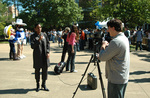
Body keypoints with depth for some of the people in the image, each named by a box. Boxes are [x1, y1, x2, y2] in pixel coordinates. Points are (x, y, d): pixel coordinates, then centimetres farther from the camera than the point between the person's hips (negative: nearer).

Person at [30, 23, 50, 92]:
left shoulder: (44, 35, 7)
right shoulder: (33, 36, -1)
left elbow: (48, 44, 10)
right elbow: (32, 46, -9)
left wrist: (48, 52, 0)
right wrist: (38, 40, -19)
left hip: (45, 55, 3)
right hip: (37, 56, -2)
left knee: (45, 69, 7)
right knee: (37, 70, 6)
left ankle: (44, 84, 23)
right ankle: (37, 85, 23)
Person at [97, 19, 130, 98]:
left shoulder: (116, 41, -24)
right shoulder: (124, 38, 8)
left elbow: (102, 57, -18)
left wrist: (103, 46, -3)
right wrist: (107, 45, 6)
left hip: (116, 80, -9)